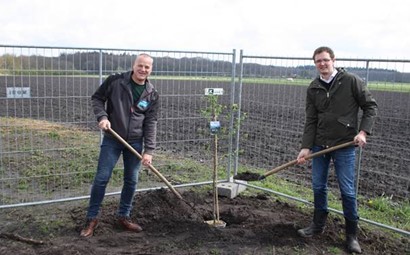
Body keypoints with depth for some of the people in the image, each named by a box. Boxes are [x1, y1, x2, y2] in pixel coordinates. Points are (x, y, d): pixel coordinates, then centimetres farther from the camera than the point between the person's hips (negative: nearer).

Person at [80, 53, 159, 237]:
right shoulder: (115, 81, -9)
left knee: (131, 181, 9)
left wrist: (149, 150, -9)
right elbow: (97, 98, 2)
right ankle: (91, 219, 14)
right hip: (112, 139, -2)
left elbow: (150, 123, -2)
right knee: (101, 179, -1)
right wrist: (102, 117, -17)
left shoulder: (152, 95, -2)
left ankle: (123, 217, 27)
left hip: (135, 142, 3)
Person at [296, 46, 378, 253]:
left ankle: (351, 234, 17)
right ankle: (318, 225, 31)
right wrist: (306, 147, -5)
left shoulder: (351, 81, -7)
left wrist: (363, 131, -14)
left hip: (345, 145, -4)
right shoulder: (313, 88, 3)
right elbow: (311, 120, 2)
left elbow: (370, 106, -2)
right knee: (318, 187, 12)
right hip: (320, 145, 4)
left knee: (347, 191, 2)